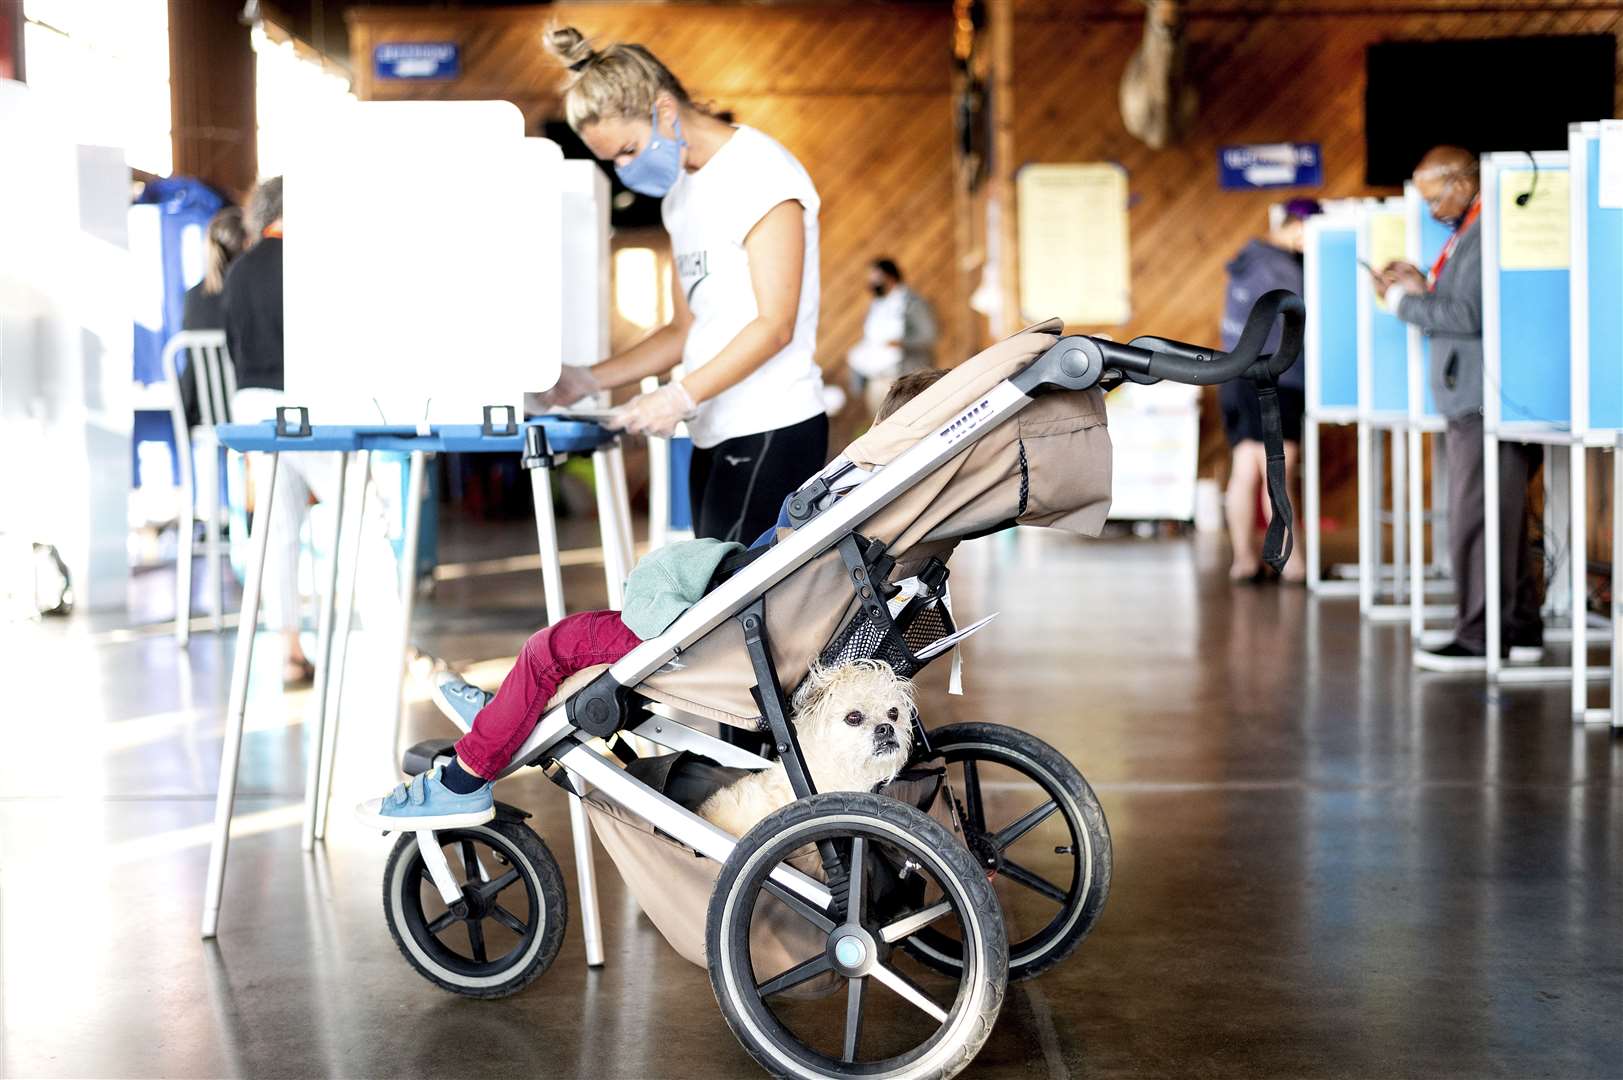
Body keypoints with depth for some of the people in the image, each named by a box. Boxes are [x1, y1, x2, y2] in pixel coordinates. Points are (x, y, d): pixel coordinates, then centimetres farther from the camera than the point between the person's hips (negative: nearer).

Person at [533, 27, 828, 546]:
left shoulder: (759, 171, -8)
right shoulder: (681, 192, 17)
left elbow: (775, 325, -13)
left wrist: (679, 397, -21)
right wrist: (588, 380, 8)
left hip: (772, 430, -8)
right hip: (713, 435, 8)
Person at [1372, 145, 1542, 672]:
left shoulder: (1489, 233, -16)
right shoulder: (1470, 231, 16)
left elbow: (1470, 314, -22)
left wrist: (1404, 301, -11)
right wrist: (1423, 288, 10)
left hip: (1485, 408, -11)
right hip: (1471, 405, 11)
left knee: (1474, 521, -7)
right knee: (1503, 522, 14)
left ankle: (1480, 638, -4)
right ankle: (1520, 628, 20)